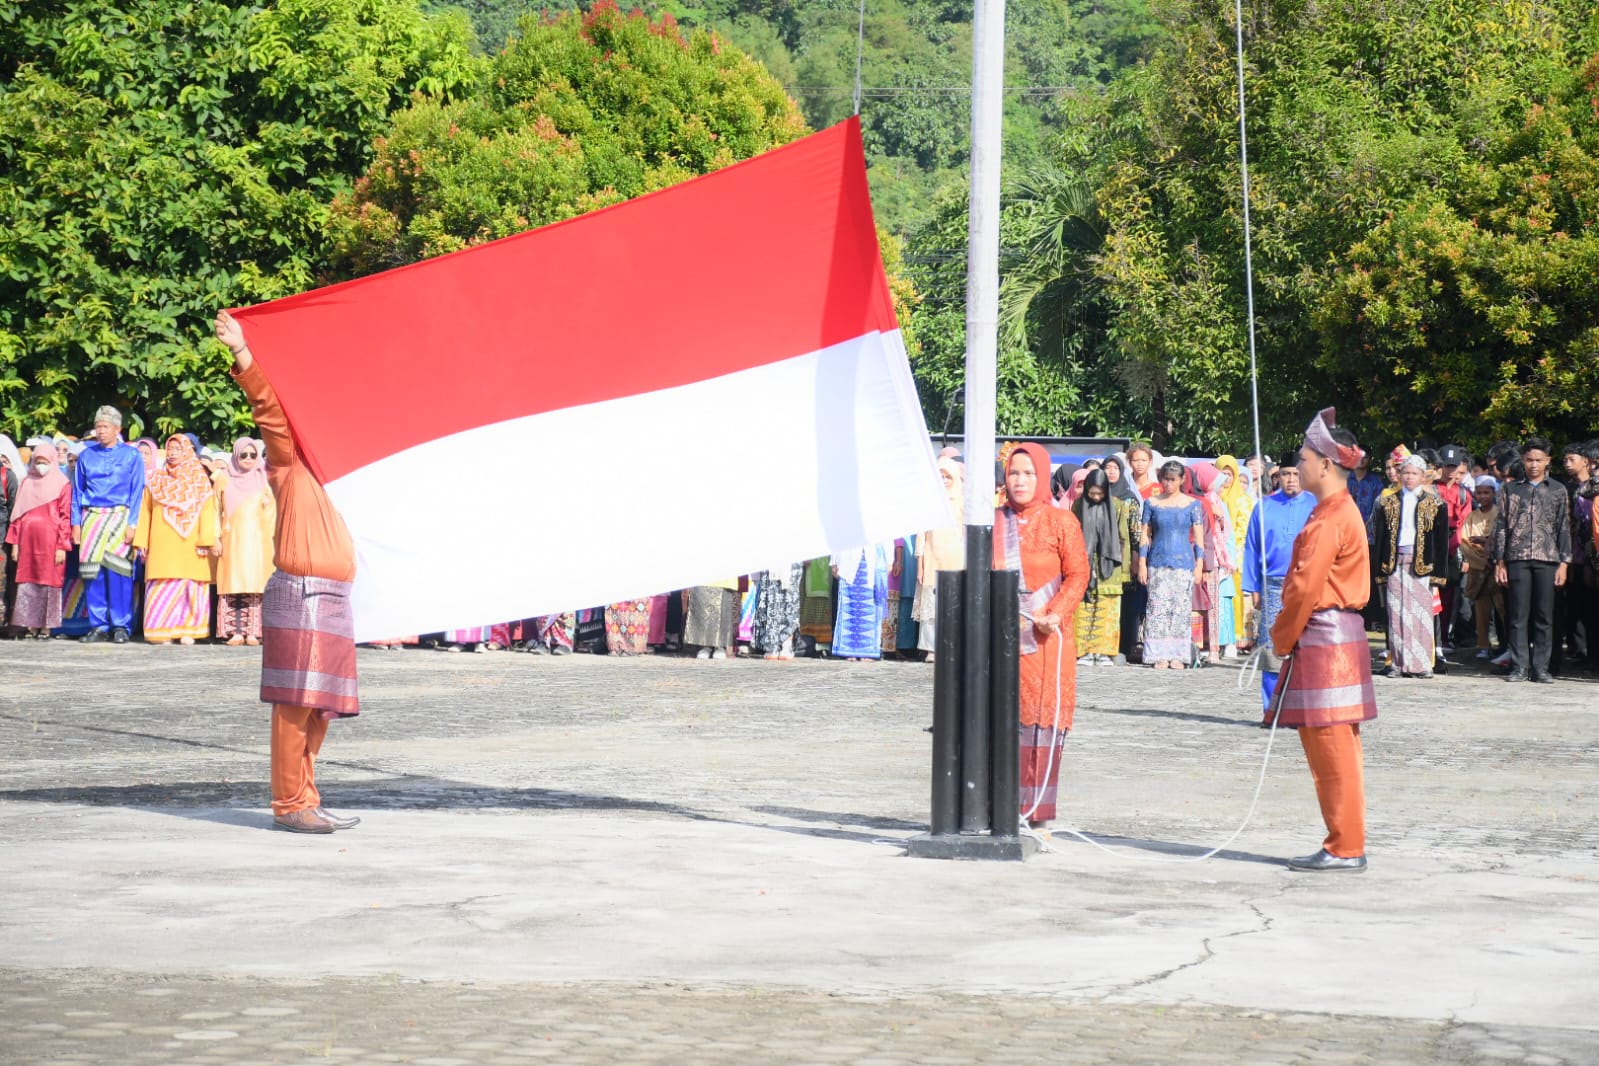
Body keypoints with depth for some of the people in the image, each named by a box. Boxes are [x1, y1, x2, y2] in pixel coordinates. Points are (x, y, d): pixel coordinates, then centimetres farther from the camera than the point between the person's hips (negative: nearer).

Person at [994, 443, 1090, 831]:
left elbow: (1078, 574, -1)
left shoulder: (1061, 521, 2)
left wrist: (1056, 614, -15)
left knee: (1042, 717, -4)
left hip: (1045, 639, -3)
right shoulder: (994, 522, 13)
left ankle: (1039, 813, 0)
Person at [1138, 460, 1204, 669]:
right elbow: (1145, 534, 8)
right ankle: (1160, 656, -2)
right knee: (1157, 609, -5)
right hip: (1157, 563, 1)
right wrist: (1142, 563, 3)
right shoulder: (1152, 503, 7)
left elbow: (1198, 536, 6)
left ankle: (1178, 656, 2)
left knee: (1181, 609, -2)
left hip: (1184, 563, 0)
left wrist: (1199, 565, 0)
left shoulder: (1192, 504, 5)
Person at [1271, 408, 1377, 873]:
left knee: (1332, 747, -6)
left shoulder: (1330, 520, -16)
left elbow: (1306, 588, -19)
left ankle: (1345, 849, -3)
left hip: (1324, 638, -10)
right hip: (1338, 635, 10)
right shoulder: (1340, 510, 16)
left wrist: (1282, 639, -7)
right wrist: (1287, 635, 15)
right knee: (1336, 748, 13)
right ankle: (1345, 845, 17)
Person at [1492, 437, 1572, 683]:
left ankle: (1541, 667, 4)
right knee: (1519, 615, 0)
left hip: (1547, 560, 0)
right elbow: (1501, 526, 8)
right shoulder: (1511, 490, 9)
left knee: (1544, 616, 0)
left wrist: (1564, 562, 0)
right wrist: (1499, 562, 2)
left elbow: (1564, 528, 8)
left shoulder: (1558, 491, 9)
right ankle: (1519, 667, 3)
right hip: (1517, 559, 0)